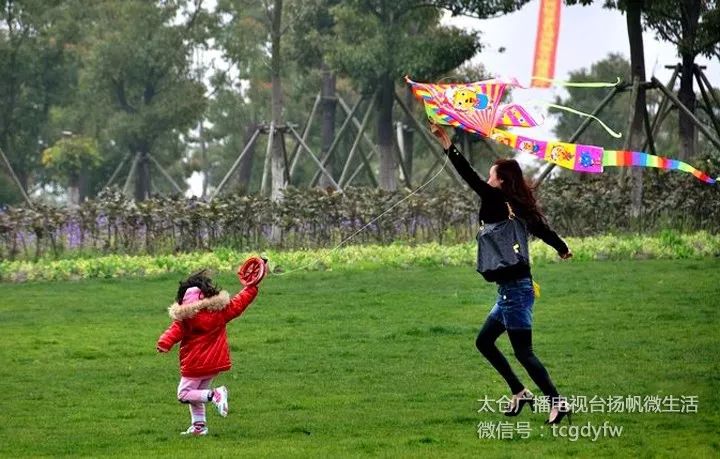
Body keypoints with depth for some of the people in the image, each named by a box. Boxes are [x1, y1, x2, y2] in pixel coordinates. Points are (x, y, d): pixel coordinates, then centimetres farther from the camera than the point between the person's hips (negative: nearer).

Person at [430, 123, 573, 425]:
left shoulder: (498, 202, -12)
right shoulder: (519, 208, 10)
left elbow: (469, 177, -15)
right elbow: (542, 228, 26)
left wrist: (446, 144, -11)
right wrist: (562, 248, 45)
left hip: (514, 289, -9)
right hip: (512, 289, 9)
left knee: (523, 352, -7)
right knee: (484, 341, 18)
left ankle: (557, 402, -9)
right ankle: (520, 393, 19)